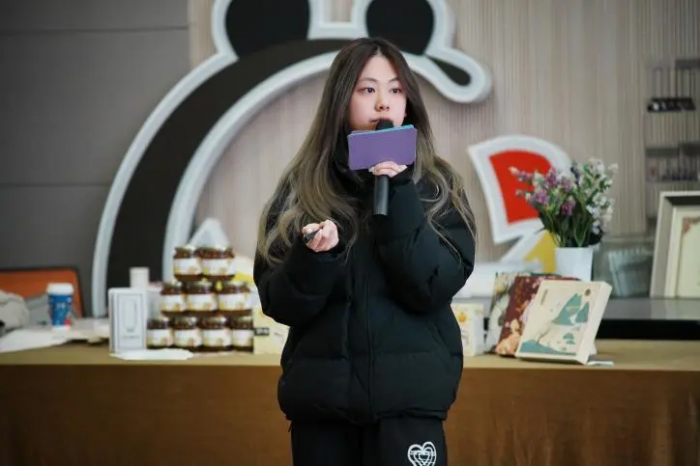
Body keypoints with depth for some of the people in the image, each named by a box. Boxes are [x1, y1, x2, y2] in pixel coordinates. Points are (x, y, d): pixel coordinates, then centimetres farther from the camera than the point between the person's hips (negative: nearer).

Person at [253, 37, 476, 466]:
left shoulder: (436, 187, 2)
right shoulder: (302, 187, 3)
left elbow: (432, 289, -10)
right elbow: (279, 303, 0)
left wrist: (398, 195, -15)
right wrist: (314, 258, -18)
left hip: (407, 397, -1)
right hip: (318, 396, 1)